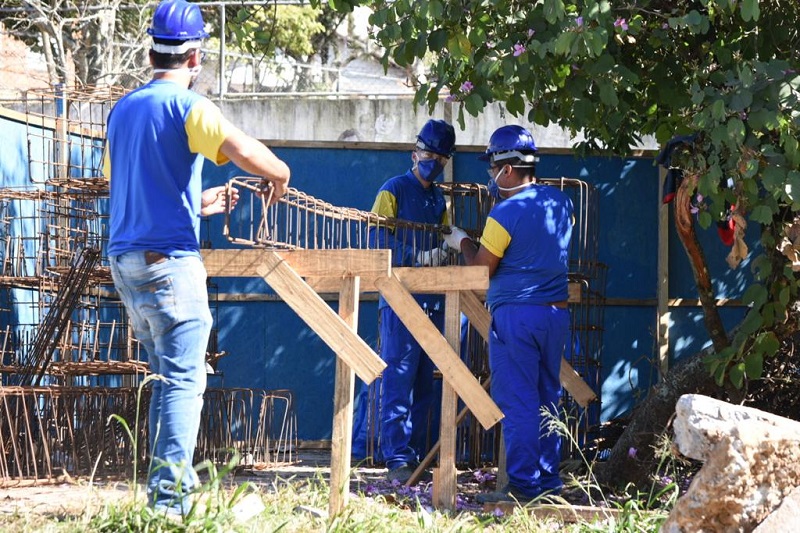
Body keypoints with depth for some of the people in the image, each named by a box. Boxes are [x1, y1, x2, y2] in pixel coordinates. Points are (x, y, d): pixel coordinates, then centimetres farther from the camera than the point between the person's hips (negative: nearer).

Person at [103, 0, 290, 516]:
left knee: (169, 375, 18)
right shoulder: (187, 106, -8)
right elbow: (247, 152, -23)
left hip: (124, 260, 8)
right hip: (169, 260, -8)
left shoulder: (122, 110, 16)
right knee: (184, 381, -8)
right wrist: (280, 176, -3)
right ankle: (171, 498, -14)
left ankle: (164, 486, 19)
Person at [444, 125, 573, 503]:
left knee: (517, 402, -4)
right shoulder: (560, 202, 8)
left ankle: (523, 486, -5)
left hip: (515, 315, -7)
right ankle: (548, 482, 15)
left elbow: (482, 269, -6)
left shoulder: (506, 213, -13)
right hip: (556, 313, 7)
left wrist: (462, 242, 12)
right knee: (547, 399, 13)